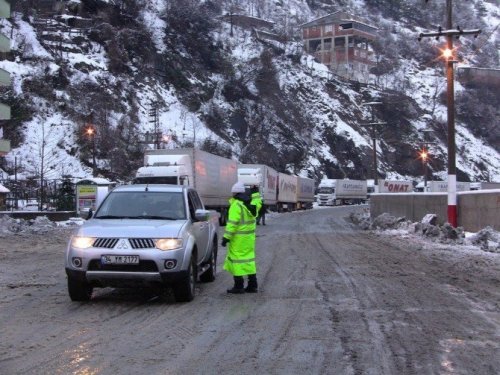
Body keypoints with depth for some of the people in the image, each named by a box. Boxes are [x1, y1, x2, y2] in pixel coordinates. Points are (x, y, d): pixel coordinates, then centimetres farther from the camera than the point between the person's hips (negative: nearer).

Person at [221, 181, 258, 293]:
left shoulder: (236, 205, -14)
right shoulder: (250, 204, 8)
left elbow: (232, 223, -21)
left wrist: (226, 237, -20)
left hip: (238, 238, -8)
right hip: (249, 237, 8)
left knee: (237, 258, -3)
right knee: (249, 258, 13)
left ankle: (239, 286, -4)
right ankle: (252, 285, 15)